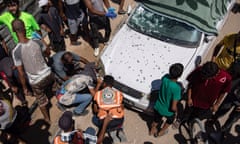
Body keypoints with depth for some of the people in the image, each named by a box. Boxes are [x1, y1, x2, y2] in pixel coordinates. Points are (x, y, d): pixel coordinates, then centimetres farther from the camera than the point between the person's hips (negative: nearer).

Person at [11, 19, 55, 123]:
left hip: (35, 81, -2)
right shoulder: (37, 42, -12)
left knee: (41, 101, 23)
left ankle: (47, 118, 44)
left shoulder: (16, 51, -22)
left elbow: (21, 73, -16)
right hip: (48, 74, 2)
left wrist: (24, 87, -2)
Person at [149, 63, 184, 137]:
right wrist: (176, 110, -11)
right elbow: (173, 107, -29)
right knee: (170, 119, 33)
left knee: (156, 120, 34)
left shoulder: (165, 78, -23)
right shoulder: (177, 88, -38)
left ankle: (152, 130, 63)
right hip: (168, 111, -4)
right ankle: (161, 132, 54)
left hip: (158, 107, 4)